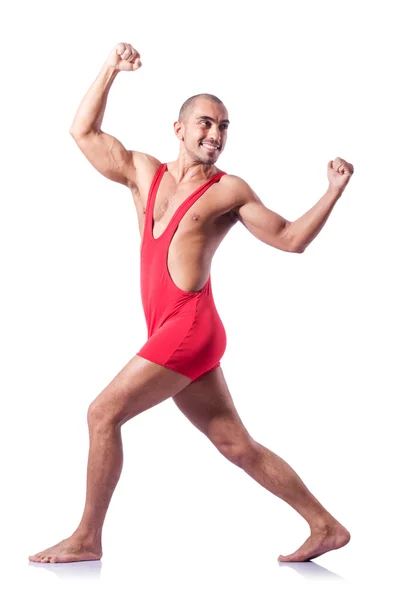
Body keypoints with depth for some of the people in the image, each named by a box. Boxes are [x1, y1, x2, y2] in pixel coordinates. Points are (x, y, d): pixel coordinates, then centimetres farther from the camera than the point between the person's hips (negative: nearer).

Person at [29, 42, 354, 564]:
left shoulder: (229, 191, 3)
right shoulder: (143, 172, 18)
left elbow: (291, 238, 5)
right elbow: (84, 132, 20)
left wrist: (334, 191, -4)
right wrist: (110, 71, 16)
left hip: (191, 328, -6)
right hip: (171, 334, 6)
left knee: (104, 413, -9)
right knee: (237, 445, 8)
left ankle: (87, 539, 2)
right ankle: (326, 528, 17)